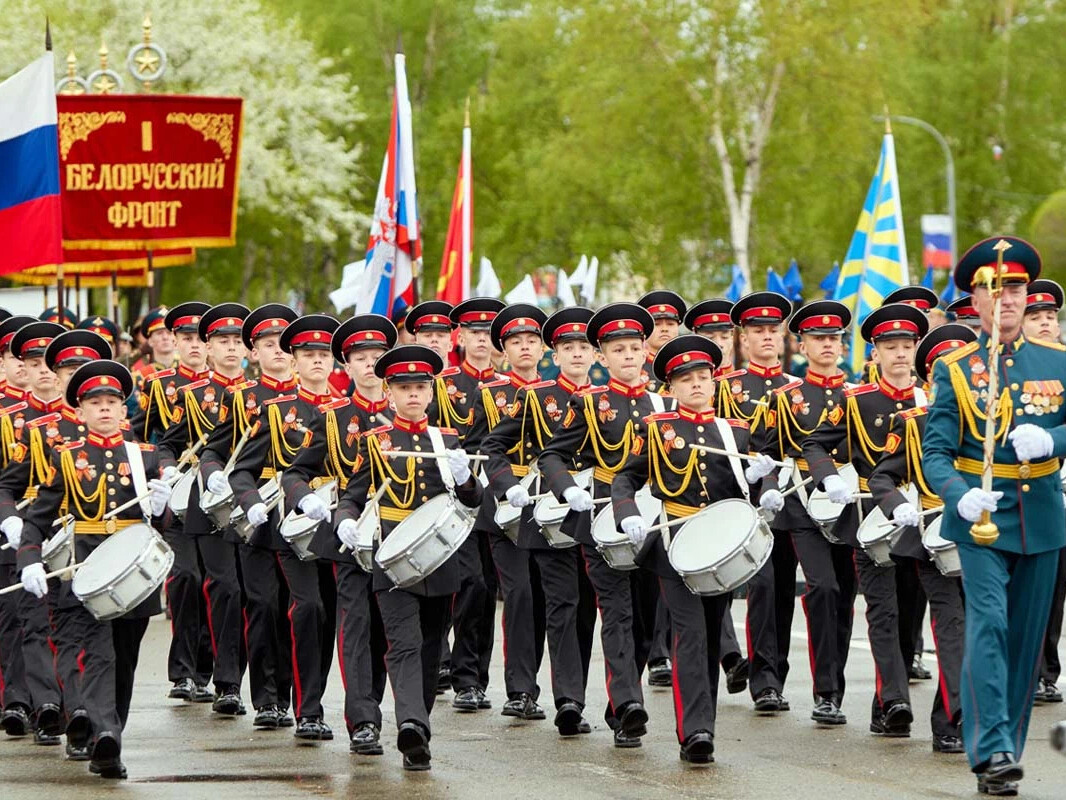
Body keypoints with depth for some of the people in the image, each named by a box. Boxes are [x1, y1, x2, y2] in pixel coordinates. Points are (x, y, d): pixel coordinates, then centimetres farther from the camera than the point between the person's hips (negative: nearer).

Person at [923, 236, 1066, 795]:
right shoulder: (955, 370, -1)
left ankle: (1010, 745, 19)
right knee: (988, 626, -15)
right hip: (982, 518, -3)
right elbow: (936, 452, -5)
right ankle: (992, 753, -19)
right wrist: (960, 496, -24)